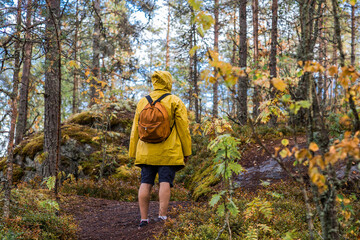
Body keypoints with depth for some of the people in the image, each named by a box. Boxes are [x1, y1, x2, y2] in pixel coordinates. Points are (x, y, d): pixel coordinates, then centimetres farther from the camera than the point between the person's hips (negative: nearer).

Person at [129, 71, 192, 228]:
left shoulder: (142, 102, 12)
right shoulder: (175, 102, 1)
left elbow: (135, 130, 13)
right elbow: (183, 128, -2)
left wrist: (133, 153, 17)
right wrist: (186, 151, 3)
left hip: (146, 152, 3)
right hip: (169, 152, -3)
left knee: (146, 183, 3)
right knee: (165, 182, -5)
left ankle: (144, 219, 2)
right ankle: (162, 217, -11)